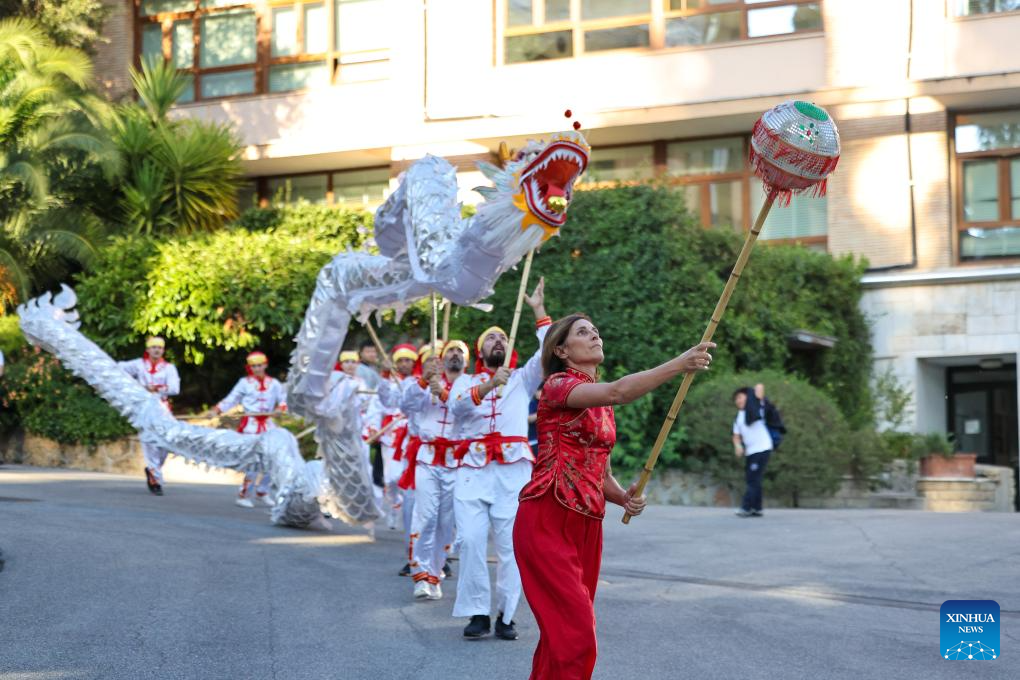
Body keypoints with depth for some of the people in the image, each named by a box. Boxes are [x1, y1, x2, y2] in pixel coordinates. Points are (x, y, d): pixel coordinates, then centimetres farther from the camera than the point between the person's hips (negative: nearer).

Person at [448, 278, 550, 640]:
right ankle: (478, 612, -4)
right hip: (473, 468, 0)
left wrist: (539, 311, 1)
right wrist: (488, 385, -21)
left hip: (513, 469, 0)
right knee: (471, 539, -11)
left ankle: (506, 615, 1)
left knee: (511, 542, -6)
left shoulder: (522, 379, 20)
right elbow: (458, 406, -5)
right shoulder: (465, 381, 18)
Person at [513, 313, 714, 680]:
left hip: (587, 525, 8)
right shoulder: (557, 385, -6)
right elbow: (617, 392, -26)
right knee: (575, 633, -15)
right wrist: (679, 364, -32)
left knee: (564, 632, 10)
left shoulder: (601, 407, 19)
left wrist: (624, 498, -1)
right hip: (547, 522, -8)